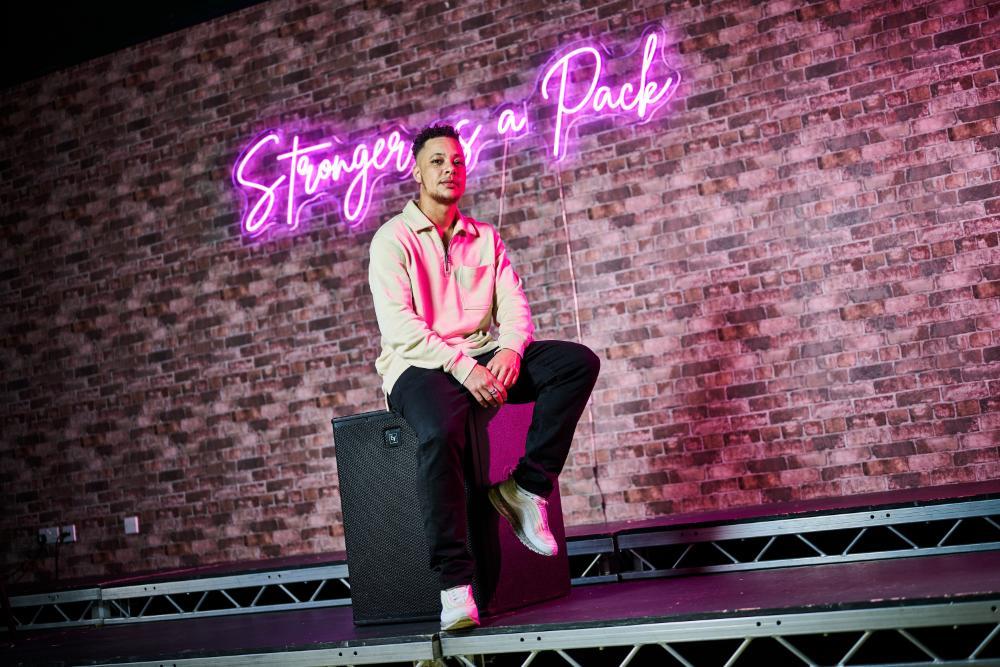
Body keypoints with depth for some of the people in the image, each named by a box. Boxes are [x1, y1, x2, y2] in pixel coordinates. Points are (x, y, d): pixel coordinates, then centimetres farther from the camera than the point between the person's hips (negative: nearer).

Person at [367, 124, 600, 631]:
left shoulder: (485, 239, 17)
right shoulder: (393, 238, 0)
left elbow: (514, 305, 8)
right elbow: (397, 324, -12)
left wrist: (510, 350, -15)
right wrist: (461, 365, -22)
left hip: (483, 360, 6)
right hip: (419, 364, -5)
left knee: (578, 361, -14)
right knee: (439, 433, -38)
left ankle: (527, 487, -15)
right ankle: (455, 584, -31)